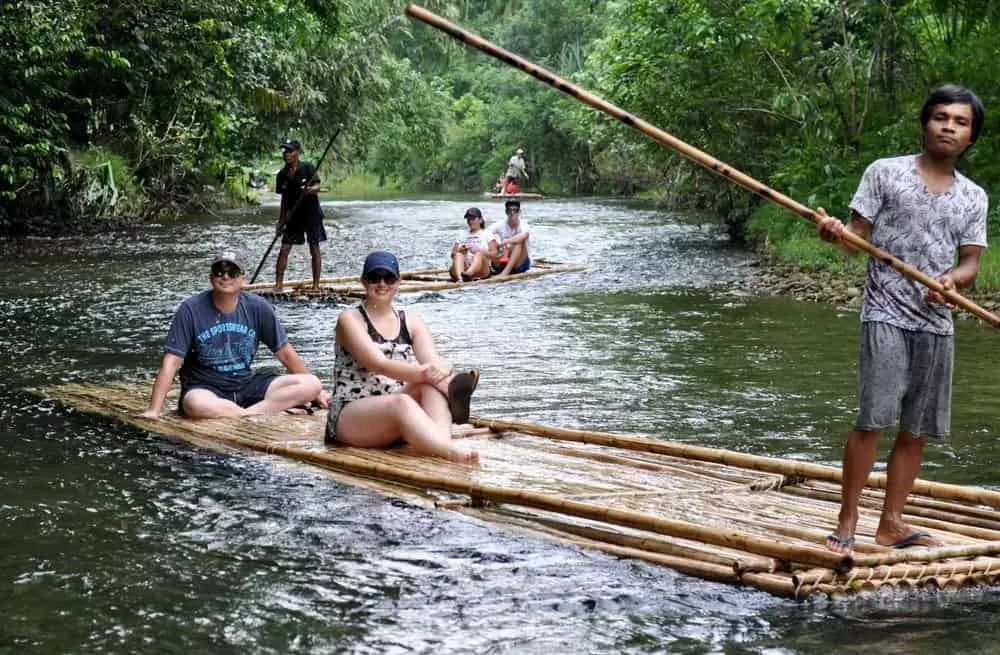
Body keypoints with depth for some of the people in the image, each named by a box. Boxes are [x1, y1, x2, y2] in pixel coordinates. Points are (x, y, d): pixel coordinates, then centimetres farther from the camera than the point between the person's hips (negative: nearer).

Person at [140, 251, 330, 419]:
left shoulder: (257, 307, 0)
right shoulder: (191, 309, -8)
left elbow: (285, 352, 8)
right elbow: (171, 362, -12)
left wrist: (315, 391, 11)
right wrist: (154, 410, -20)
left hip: (247, 385, 3)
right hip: (204, 388, -3)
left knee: (311, 385, -16)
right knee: (197, 404, -41)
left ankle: (249, 413, -25)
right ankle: (274, 408, -27)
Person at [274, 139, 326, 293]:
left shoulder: (308, 168, -8)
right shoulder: (282, 174, 5)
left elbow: (317, 187, -16)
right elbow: (284, 199, 12)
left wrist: (309, 190, -40)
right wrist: (281, 221, 11)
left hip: (311, 215, -4)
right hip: (293, 216, 4)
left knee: (314, 249, 2)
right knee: (284, 249, -3)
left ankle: (316, 285, 9)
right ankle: (278, 284, 0)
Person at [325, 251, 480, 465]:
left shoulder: (412, 323, 14)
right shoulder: (350, 320, -2)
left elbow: (433, 363, -5)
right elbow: (379, 364, -18)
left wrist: (445, 378, -30)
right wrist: (423, 372, -34)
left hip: (398, 416, 5)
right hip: (351, 417, -5)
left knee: (431, 385, -24)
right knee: (402, 403, -35)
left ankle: (442, 441, -52)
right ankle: (449, 451, -61)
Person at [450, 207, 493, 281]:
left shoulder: (486, 234, 15)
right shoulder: (462, 235, 23)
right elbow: (453, 255, 15)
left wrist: (479, 251, -13)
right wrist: (459, 250, -7)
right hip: (463, 269, 2)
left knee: (479, 254, -31)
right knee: (458, 255, -26)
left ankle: (468, 274, -65)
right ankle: (459, 277, -57)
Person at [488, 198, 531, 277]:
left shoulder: (522, 224, -10)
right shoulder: (500, 225, -1)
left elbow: (524, 235, -34)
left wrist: (504, 242, -38)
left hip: (520, 264, -2)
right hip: (502, 264, 2)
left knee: (520, 241, -28)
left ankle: (506, 271, -37)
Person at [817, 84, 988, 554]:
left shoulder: (974, 197, 13)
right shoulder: (885, 172, 3)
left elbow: (970, 263, 9)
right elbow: (857, 240, 1)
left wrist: (953, 279, -13)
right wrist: (836, 233, -22)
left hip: (937, 323, 4)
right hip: (887, 315, -4)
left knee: (918, 429, 6)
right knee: (872, 419, -11)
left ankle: (891, 523, 17)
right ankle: (847, 521, -2)